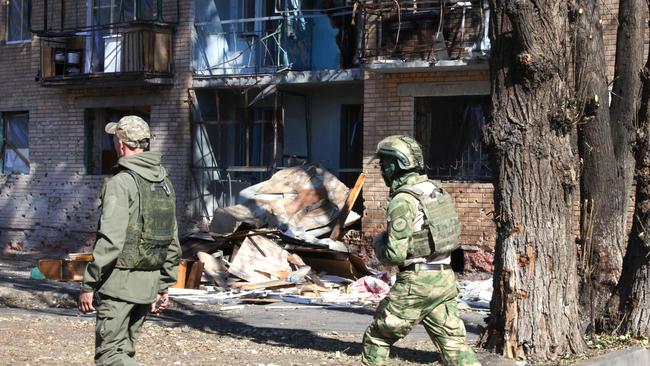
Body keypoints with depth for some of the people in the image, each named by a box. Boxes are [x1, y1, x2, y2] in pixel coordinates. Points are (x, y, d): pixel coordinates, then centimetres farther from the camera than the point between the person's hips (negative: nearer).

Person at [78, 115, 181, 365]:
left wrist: (88, 286, -14)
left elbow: (110, 241, -20)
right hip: (149, 283, 8)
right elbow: (172, 243, 14)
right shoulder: (165, 183, 11)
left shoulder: (121, 183, -14)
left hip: (121, 282, -8)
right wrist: (164, 286, 20)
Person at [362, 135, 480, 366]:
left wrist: (379, 245, 4)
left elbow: (396, 253, -19)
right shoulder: (436, 190, 11)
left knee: (377, 338, 9)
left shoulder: (402, 200, -15)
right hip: (445, 278, 8)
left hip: (416, 282, -7)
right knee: (453, 342, 6)